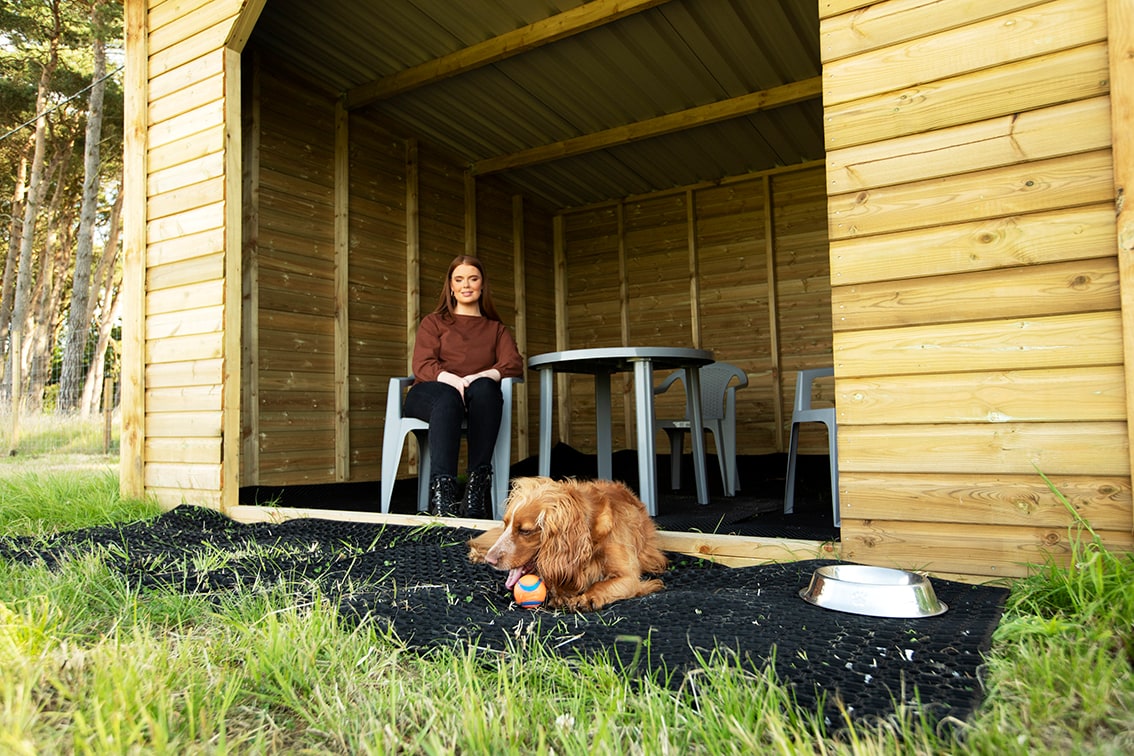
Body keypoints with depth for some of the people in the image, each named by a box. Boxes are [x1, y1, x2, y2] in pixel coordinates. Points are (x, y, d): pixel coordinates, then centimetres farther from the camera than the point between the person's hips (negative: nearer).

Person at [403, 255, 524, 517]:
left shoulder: (496, 329, 25)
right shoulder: (434, 322, 22)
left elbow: (514, 363, 4)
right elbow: (422, 365, 3)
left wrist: (483, 376, -19)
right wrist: (452, 380, -21)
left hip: (478, 398, 1)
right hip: (430, 393, -1)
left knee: (485, 388, -37)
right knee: (448, 398, -39)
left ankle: (477, 490, -44)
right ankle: (441, 496, -55)